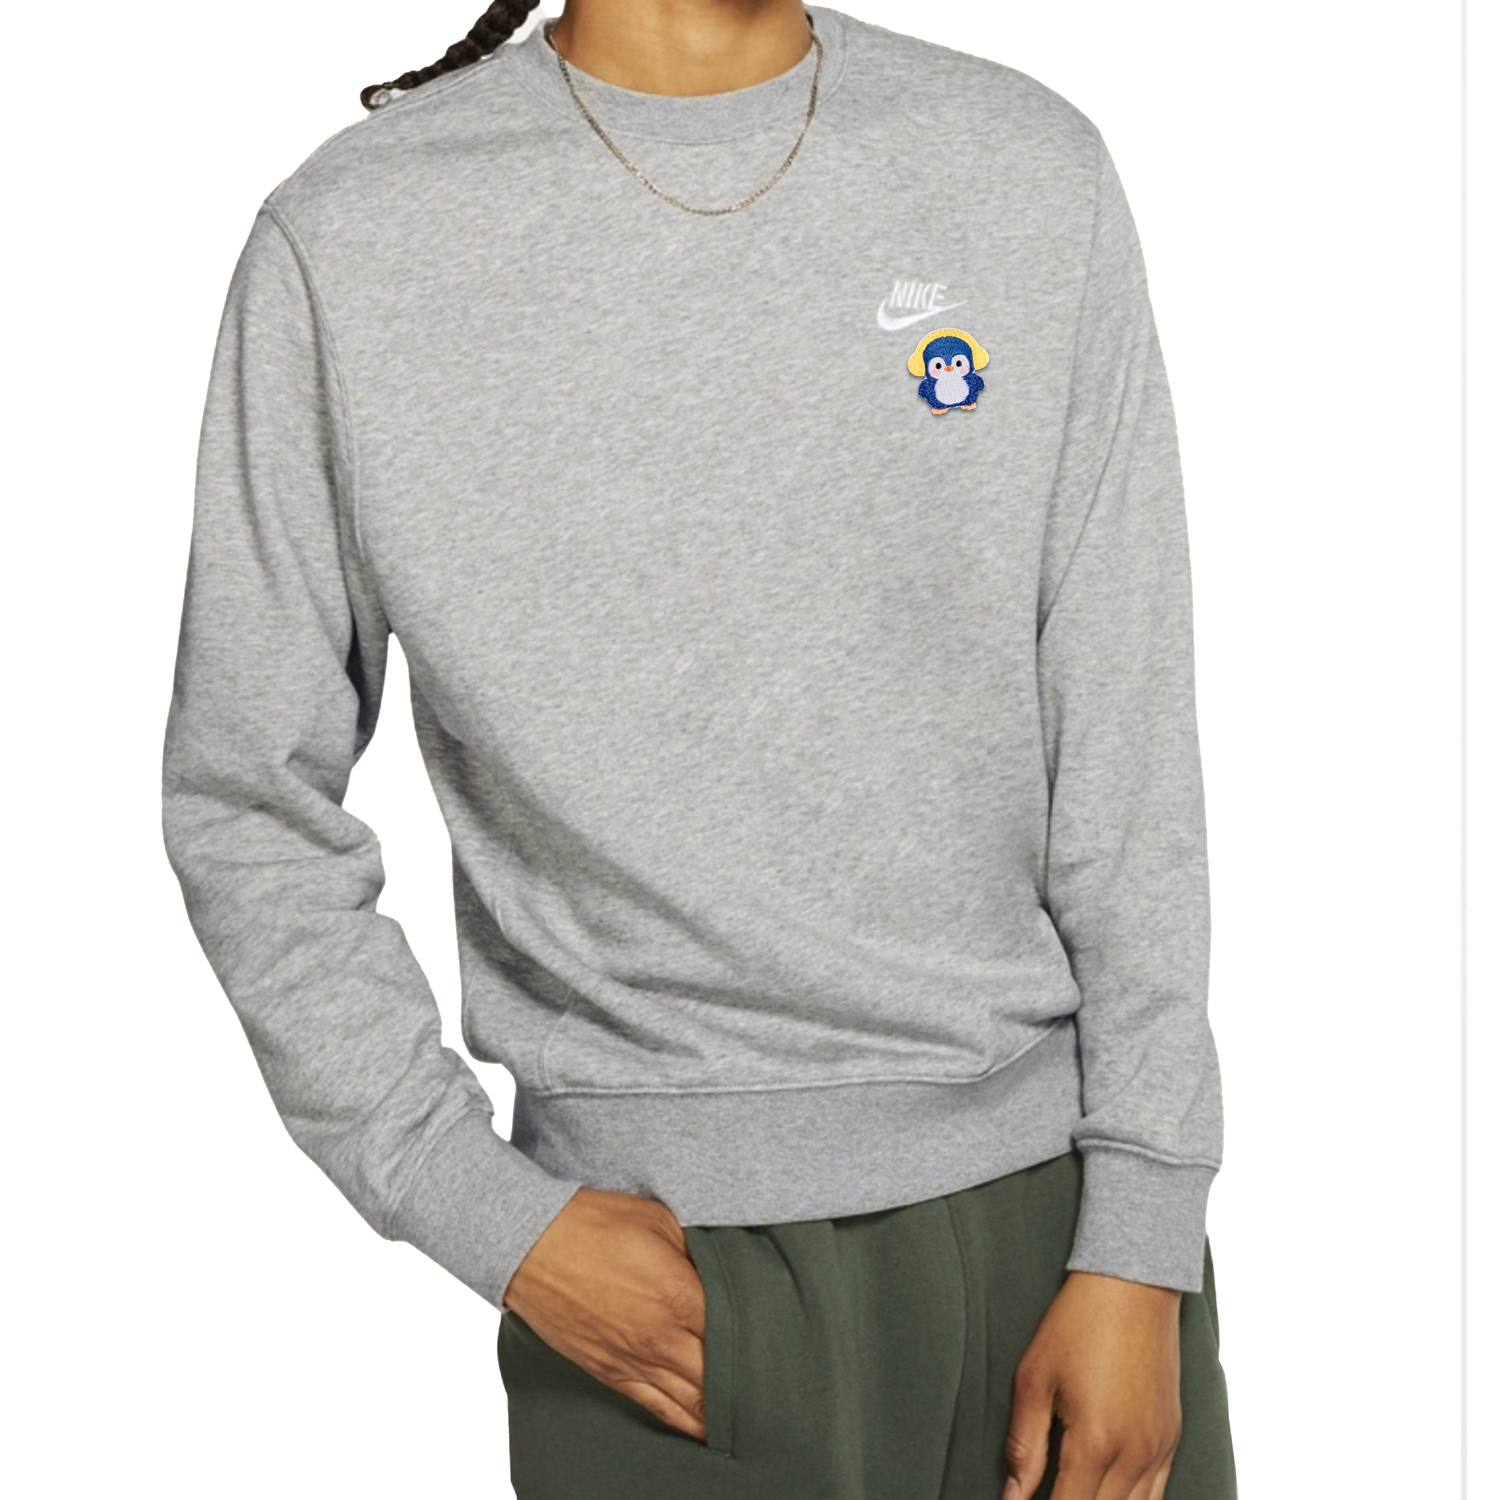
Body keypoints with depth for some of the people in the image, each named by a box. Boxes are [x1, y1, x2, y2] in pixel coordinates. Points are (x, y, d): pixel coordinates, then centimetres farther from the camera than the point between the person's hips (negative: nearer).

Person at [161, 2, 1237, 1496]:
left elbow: (1129, 751, -1)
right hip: (664, 1258, -1)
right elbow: (248, 806, 0)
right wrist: (491, 1217, -6)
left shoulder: (1032, 168, 0)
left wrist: (1142, 1241, -3)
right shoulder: (352, 237, -6)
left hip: (1050, 1194, 2)